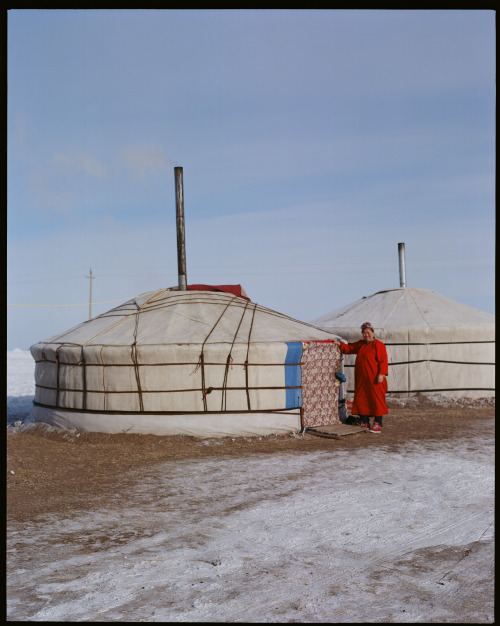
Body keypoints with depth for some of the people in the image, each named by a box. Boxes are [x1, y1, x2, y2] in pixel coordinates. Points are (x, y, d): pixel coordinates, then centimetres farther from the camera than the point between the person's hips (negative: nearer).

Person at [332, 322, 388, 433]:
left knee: (376, 399, -3)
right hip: (361, 378, 8)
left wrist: (381, 374, -20)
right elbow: (349, 348, 25)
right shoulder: (360, 344, 16)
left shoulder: (378, 345, -7)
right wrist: (339, 344, 10)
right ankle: (364, 423, 16)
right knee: (361, 399, 7)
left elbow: (383, 360, -12)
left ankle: (377, 425, 4)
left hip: (374, 379, -7)